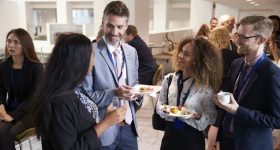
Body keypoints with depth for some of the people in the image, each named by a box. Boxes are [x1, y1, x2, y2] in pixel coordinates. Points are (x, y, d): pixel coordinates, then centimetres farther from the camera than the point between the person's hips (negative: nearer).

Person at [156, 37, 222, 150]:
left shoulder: (205, 86, -13)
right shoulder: (169, 79, -3)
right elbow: (159, 105, 5)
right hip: (170, 134, 3)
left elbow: (212, 117, -5)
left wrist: (198, 116, -23)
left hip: (192, 138, -3)